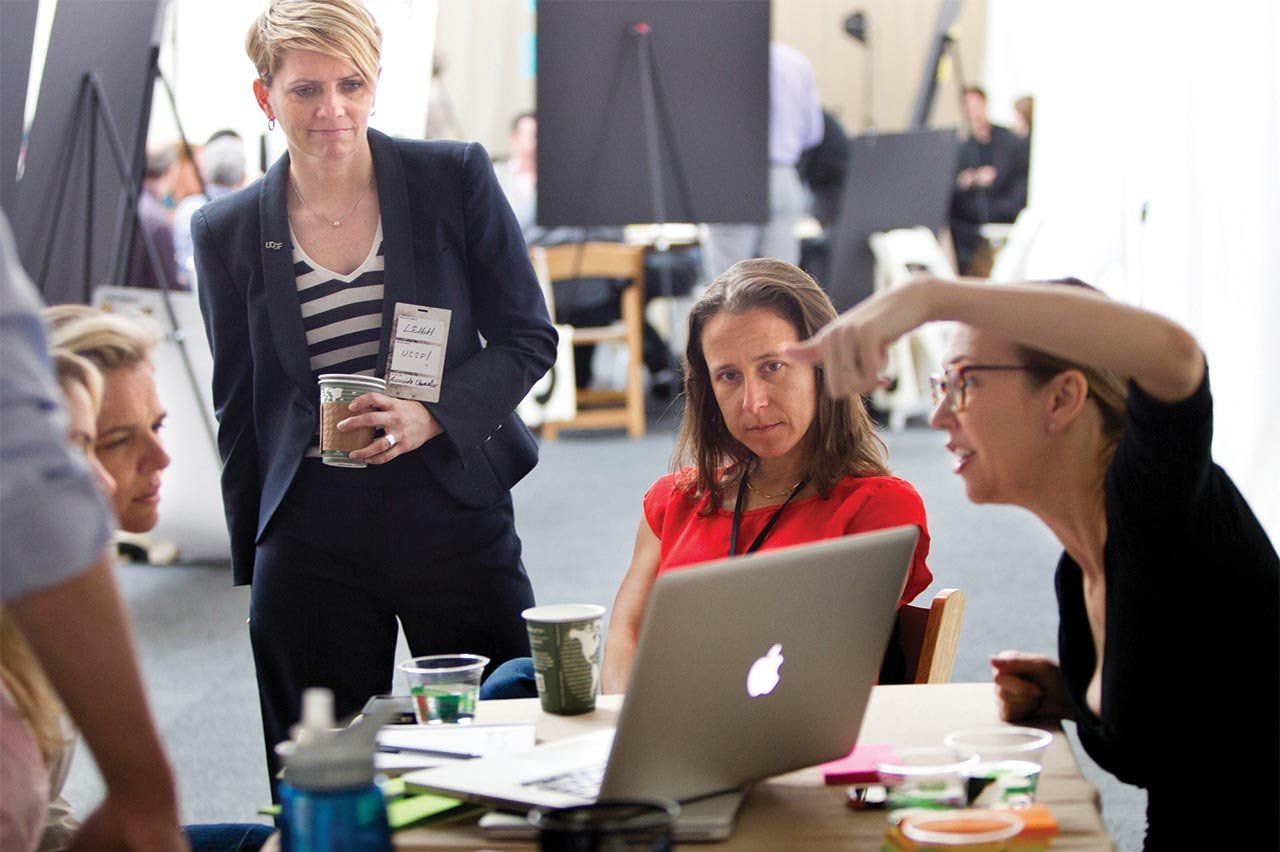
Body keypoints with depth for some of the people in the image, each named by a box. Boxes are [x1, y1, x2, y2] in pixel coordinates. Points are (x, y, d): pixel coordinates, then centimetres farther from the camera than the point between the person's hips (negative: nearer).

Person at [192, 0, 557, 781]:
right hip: (312, 534, 1)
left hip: (454, 512, -1)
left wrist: (432, 416, -15)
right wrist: (250, 560, 12)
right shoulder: (229, 232, 4)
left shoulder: (456, 178, -1)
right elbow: (239, 409, 11)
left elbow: (529, 337, 2)